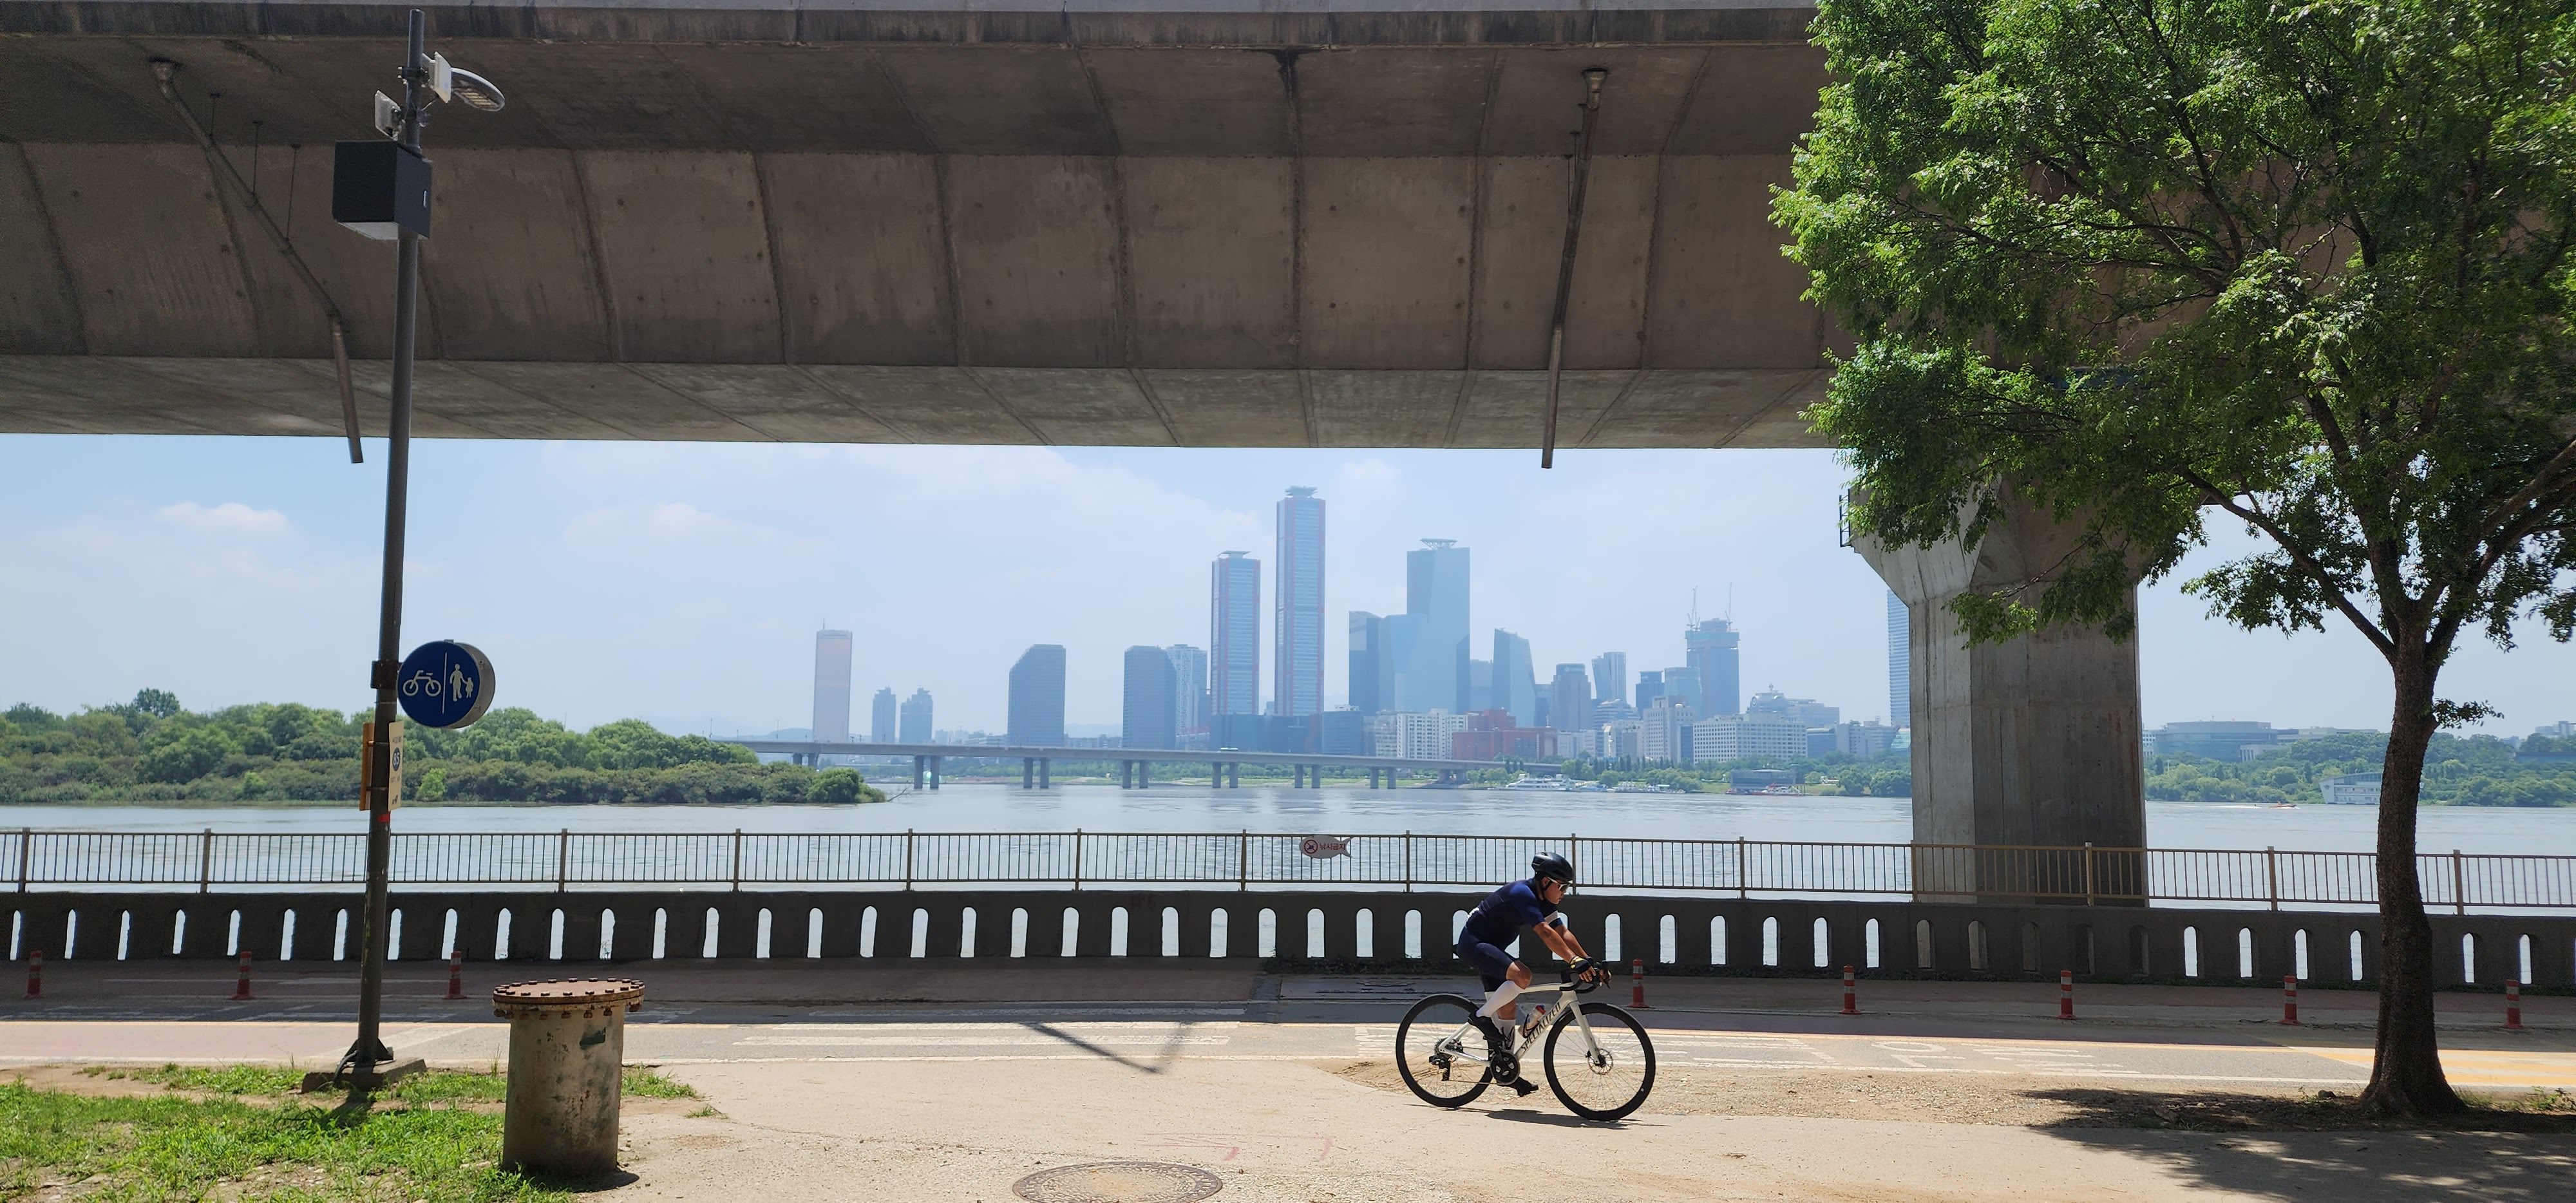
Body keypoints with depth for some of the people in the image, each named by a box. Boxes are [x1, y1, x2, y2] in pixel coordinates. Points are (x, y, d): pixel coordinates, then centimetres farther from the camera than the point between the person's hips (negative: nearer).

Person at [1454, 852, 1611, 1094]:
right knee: (1521, 975, -31)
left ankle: (1506, 1070, 15)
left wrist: (1591, 963, -8)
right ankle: (1482, 1016, -12)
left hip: (1490, 947, 10)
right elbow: (1545, 933, -35)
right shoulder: (1522, 894, -25)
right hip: (1473, 943, -10)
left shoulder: (1542, 902, 5)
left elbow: (1563, 933, 1)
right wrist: (1575, 961, -42)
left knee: (1507, 1008, 7)